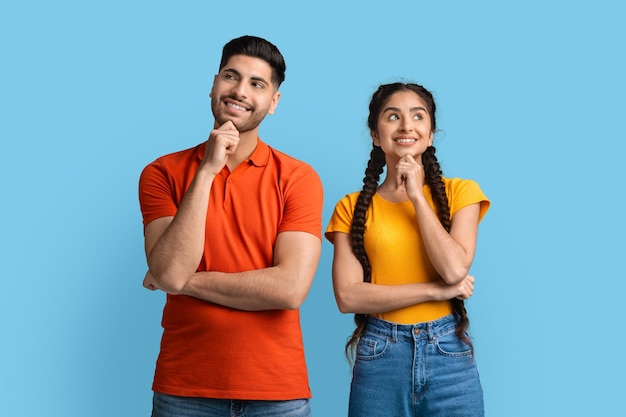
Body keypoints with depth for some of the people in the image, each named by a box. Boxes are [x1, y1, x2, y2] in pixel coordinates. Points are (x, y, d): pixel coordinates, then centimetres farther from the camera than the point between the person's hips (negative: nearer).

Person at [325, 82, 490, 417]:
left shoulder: (460, 192, 3)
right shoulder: (352, 207, 3)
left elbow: (455, 269, -11)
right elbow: (348, 296, -8)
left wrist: (418, 196, -8)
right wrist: (437, 290, -12)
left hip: (448, 355, 0)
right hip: (379, 357, 0)